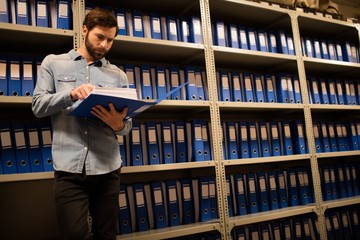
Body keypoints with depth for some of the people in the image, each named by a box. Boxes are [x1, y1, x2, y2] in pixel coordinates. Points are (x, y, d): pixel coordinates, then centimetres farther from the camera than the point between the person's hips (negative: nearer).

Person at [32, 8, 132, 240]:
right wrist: (70, 94, -15)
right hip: (69, 168, -1)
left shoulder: (118, 75, 13)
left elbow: (128, 125, 10)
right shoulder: (53, 63, 11)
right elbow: (38, 106, 3)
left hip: (108, 168, 2)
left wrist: (118, 124, -14)